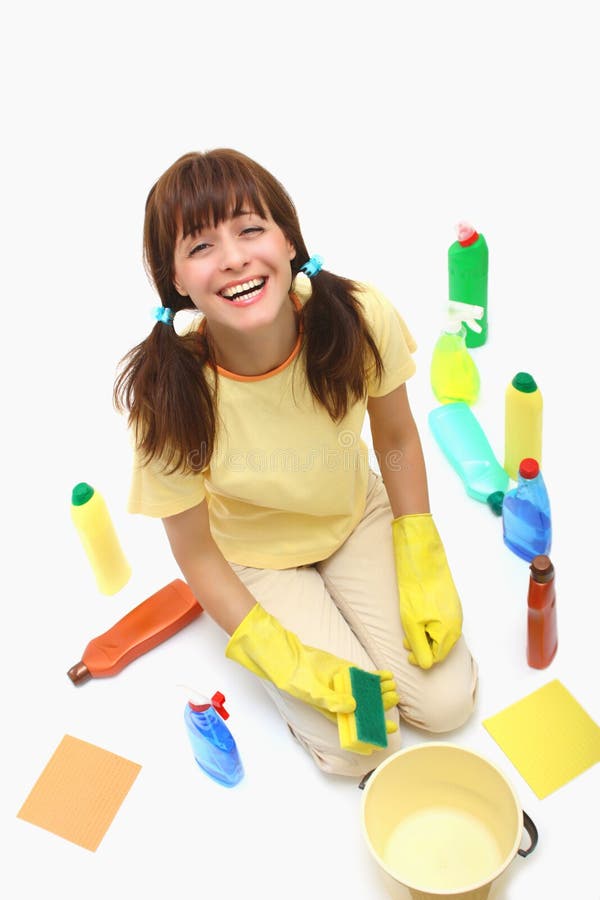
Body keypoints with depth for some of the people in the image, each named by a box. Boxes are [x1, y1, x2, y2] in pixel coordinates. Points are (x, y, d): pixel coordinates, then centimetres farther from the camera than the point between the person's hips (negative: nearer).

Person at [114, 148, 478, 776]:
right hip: (254, 556, -2)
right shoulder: (167, 393, -33)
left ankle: (331, 592, 21)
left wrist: (423, 572, -8)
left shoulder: (358, 318, -28)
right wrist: (286, 661, -21)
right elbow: (196, 553, -18)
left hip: (357, 516, 3)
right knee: (359, 742, -10)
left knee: (446, 702, -1)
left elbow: (397, 441, -8)